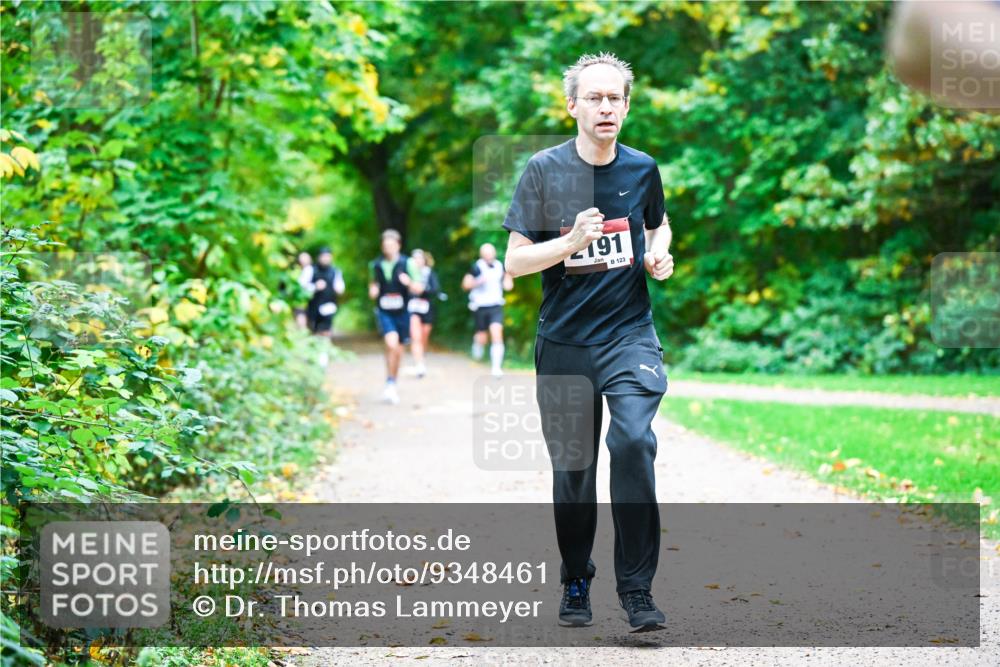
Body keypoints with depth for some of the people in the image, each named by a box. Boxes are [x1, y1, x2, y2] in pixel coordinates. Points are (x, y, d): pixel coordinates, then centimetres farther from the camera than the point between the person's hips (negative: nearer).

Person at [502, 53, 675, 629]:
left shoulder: (642, 168, 4)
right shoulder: (545, 169, -3)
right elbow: (515, 262, -5)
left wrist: (659, 254, 3)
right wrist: (572, 241, -21)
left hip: (630, 333, 0)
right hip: (564, 342, 0)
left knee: (633, 441, -21)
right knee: (572, 467, 7)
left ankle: (637, 588, -13)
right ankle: (576, 583, 28)